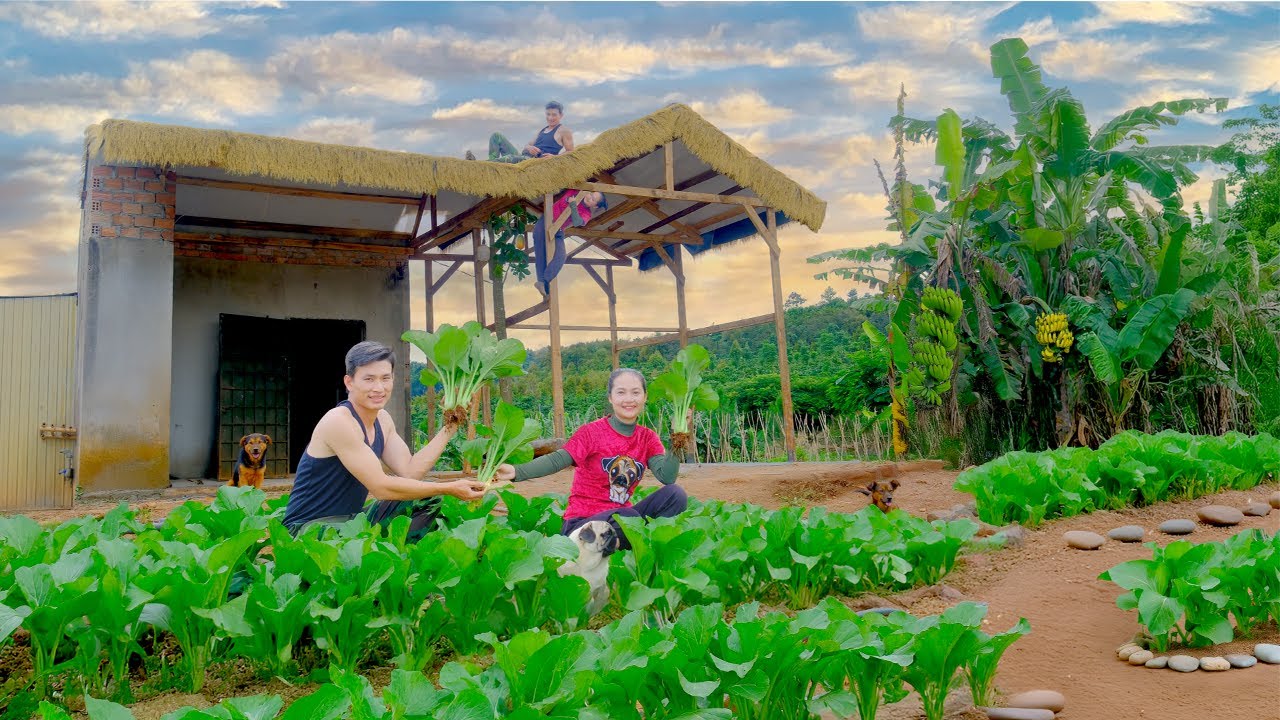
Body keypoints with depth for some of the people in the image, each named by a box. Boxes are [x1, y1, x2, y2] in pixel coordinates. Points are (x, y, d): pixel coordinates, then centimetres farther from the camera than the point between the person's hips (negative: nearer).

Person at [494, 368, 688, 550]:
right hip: (581, 521, -4)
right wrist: (516, 472, -38)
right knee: (628, 517, -36)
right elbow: (558, 460, -22)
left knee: (675, 494, -18)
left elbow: (666, 477, -10)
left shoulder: (648, 438, 5)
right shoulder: (592, 432, -8)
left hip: (620, 516, 4)